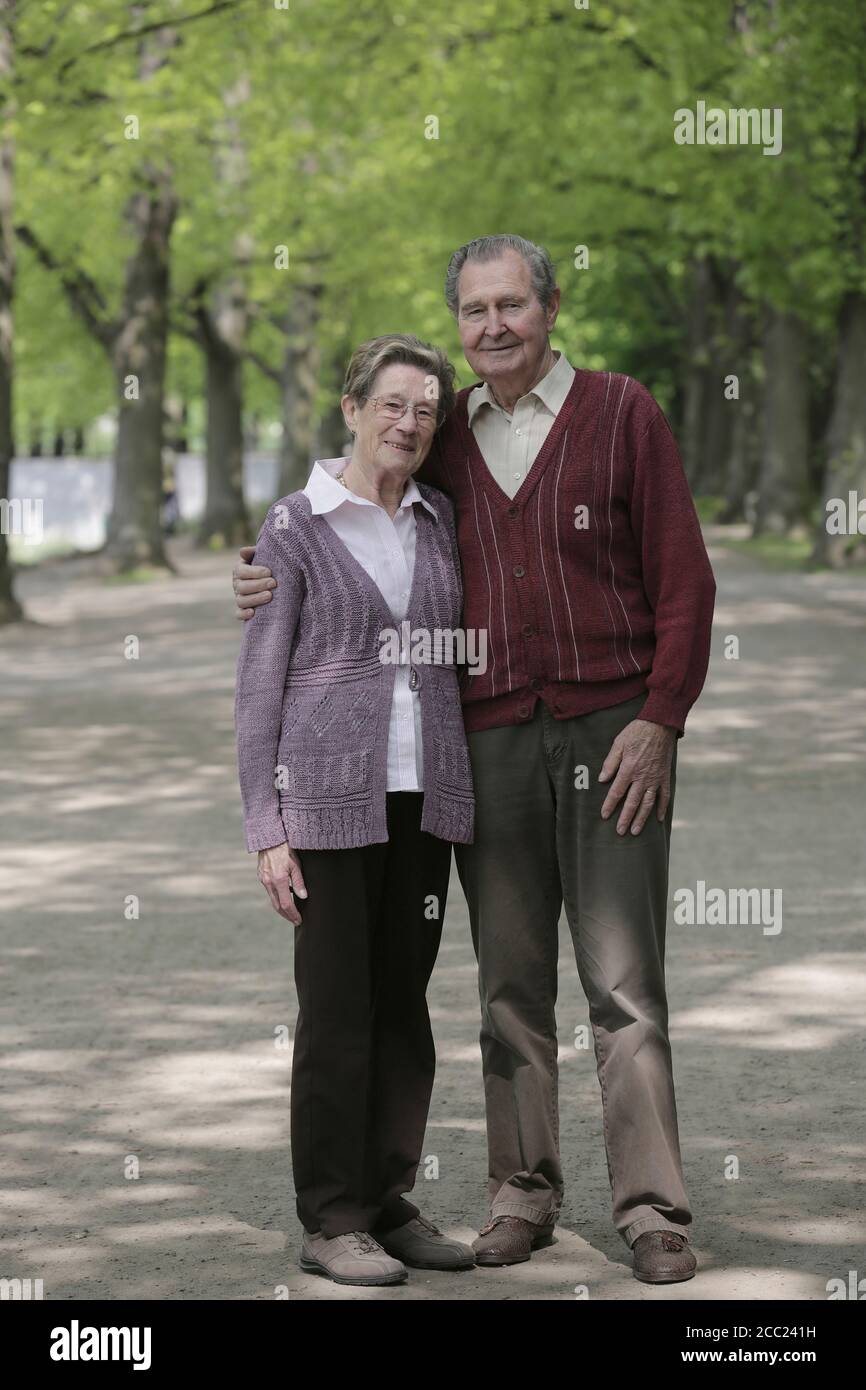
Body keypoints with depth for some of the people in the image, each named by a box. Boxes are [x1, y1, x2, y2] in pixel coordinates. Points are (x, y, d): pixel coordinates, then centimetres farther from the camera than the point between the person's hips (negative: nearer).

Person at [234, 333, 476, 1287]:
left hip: (424, 797, 5)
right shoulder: (295, 530, -3)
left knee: (402, 1003, 8)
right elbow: (259, 686, -4)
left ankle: (388, 1203, 16)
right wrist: (265, 831, -10)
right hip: (331, 796, -5)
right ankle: (331, 1224, 4)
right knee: (337, 1009, -2)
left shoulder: (439, 522, 10)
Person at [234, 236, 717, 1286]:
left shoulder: (622, 414, 2)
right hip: (489, 740, 3)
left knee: (624, 981, -5)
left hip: (610, 734, -3)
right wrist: (283, 589, 3)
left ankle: (652, 1212, -2)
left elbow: (684, 582, -1)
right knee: (510, 984, 7)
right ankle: (522, 1196, 16)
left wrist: (658, 723, -10)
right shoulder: (445, 437, 11)